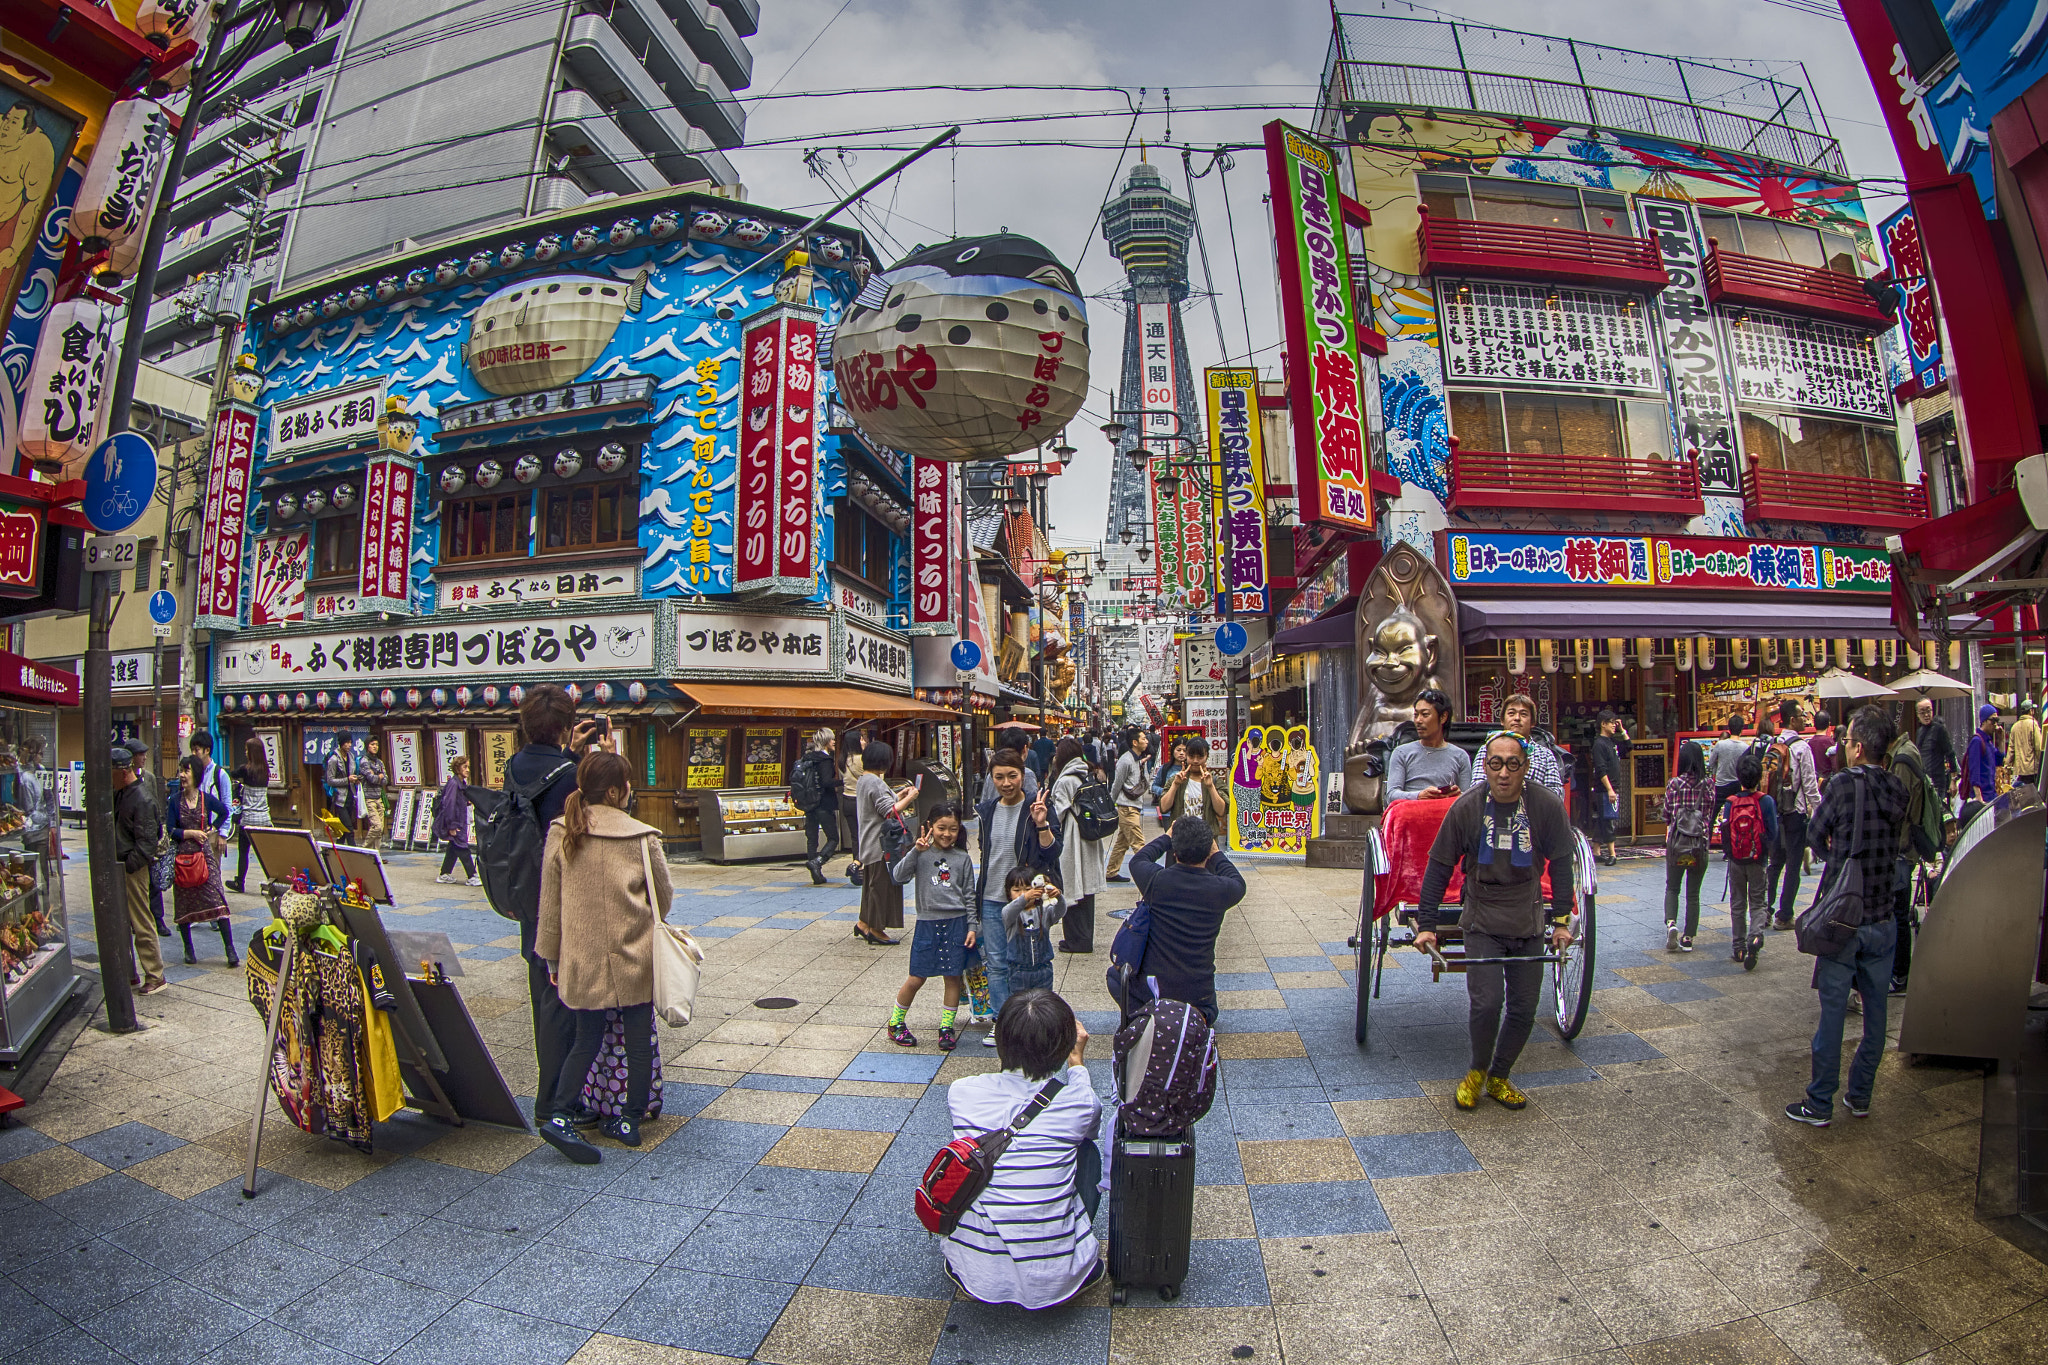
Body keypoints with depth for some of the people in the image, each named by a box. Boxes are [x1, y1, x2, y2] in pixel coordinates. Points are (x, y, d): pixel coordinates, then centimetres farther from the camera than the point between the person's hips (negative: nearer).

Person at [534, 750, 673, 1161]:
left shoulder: (560, 834, -3)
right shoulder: (643, 837, -11)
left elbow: (549, 903, 3)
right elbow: (664, 898, 0)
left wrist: (551, 957, 13)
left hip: (581, 961, 3)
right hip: (634, 958, -2)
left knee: (586, 1041, 18)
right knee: (639, 1042, 13)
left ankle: (559, 1116, 6)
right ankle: (630, 1119, 21)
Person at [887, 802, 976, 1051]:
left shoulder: (962, 858, 2)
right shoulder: (921, 854, -2)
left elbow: (969, 894, 6)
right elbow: (898, 877, -15)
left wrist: (972, 926, 2)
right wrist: (915, 851, -25)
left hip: (956, 922, 2)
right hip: (927, 922, -1)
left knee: (953, 977, 6)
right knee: (917, 978, 4)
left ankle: (947, 1027, 22)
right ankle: (896, 1022, 25)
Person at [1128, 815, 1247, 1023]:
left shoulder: (1156, 880, -16)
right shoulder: (1221, 889, -16)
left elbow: (1138, 860, 10)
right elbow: (1238, 882, 11)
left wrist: (1167, 837, 21)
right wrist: (1216, 853, 21)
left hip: (1152, 986, 2)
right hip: (1198, 991, -1)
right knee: (1208, 1014, 28)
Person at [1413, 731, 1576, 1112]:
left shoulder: (1547, 805, -11)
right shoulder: (1465, 807, -14)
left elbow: (1561, 864, 3)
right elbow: (1439, 867, -7)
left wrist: (1562, 919, 1)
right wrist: (1426, 924, -8)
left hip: (1529, 922, 2)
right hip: (1482, 921, -2)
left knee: (1524, 1008, 6)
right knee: (1486, 1002, -11)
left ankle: (1498, 1077, 29)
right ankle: (1477, 1072, 16)